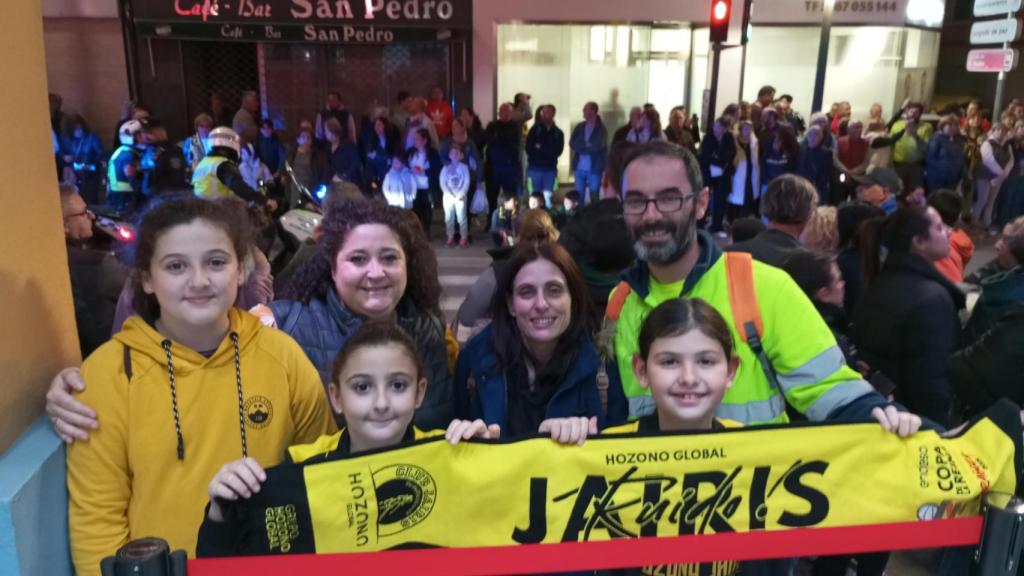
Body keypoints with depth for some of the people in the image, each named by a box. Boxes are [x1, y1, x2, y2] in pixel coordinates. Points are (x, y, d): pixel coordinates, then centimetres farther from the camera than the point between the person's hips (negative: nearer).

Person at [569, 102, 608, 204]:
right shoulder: (580, 127, 8)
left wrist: (581, 147, -4)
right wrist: (586, 146, -12)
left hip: (594, 169, -4)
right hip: (579, 168, 4)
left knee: (594, 196, 0)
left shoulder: (601, 129, -4)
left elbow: (597, 146, -15)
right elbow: (572, 144, -1)